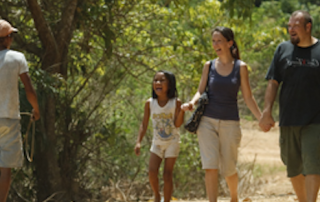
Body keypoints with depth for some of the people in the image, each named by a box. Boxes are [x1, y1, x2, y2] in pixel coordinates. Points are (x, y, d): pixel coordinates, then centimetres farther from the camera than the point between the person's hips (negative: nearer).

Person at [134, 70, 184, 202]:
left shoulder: (175, 103, -12)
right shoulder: (150, 103, -6)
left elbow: (178, 124, -16)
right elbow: (144, 125, -2)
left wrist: (182, 111, -32)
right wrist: (139, 142, -12)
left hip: (172, 142, -2)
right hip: (157, 143, 2)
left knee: (167, 174, -6)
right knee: (152, 172, -12)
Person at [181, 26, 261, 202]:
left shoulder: (240, 67, -1)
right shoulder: (209, 66, 4)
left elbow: (248, 98, 2)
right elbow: (200, 91, 7)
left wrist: (262, 118, -6)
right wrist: (192, 103, -14)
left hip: (230, 123, -1)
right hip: (208, 121, 1)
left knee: (228, 169, 6)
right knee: (210, 167, -11)